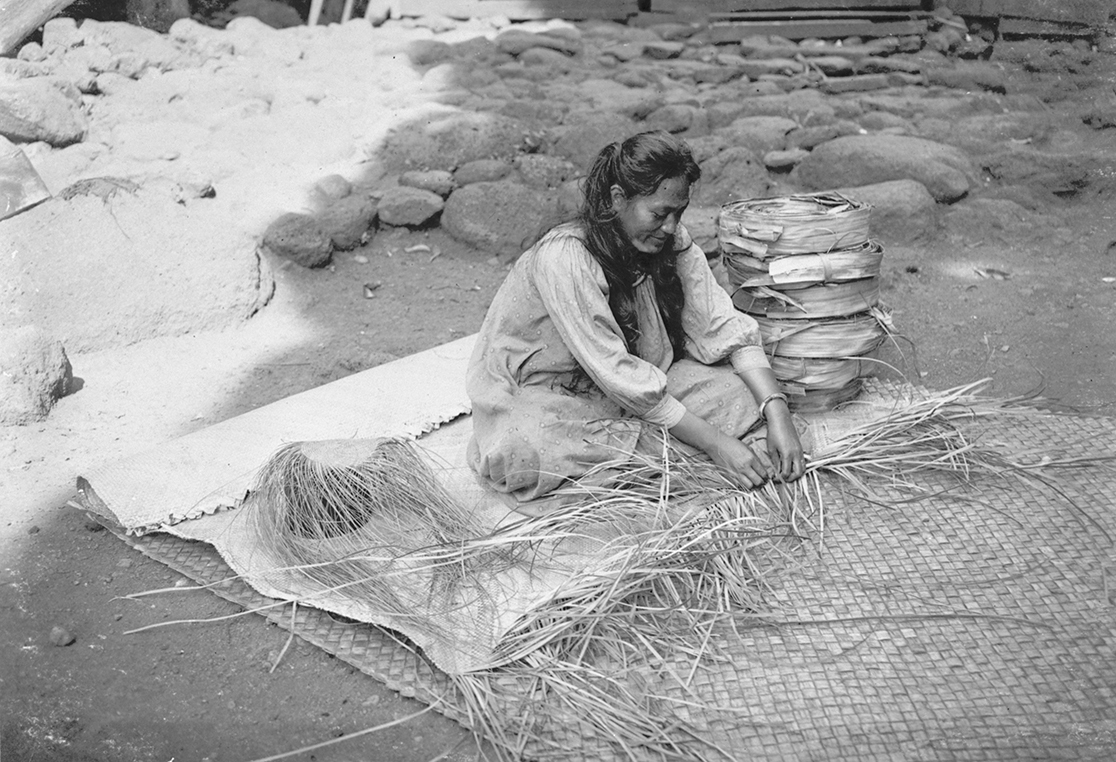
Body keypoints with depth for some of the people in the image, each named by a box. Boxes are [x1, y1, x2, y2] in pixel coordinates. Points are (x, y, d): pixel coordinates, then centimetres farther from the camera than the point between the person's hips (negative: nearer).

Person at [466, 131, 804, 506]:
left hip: (640, 382, 6)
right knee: (523, 451, -40)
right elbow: (616, 372, -30)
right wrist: (714, 442, -29)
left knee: (742, 393, -14)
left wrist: (777, 412, -24)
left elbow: (725, 326, -9)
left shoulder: (672, 242, -8)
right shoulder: (564, 258, -29)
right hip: (535, 391, -5)